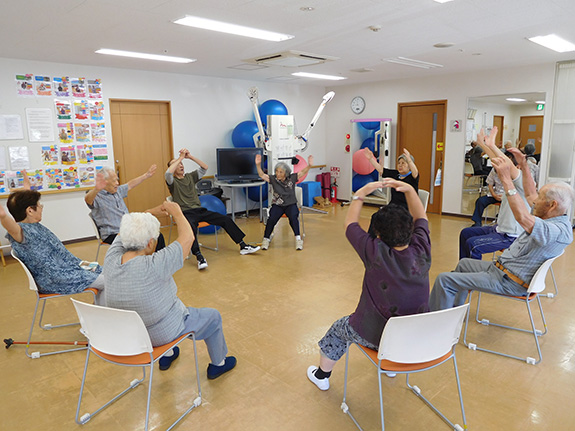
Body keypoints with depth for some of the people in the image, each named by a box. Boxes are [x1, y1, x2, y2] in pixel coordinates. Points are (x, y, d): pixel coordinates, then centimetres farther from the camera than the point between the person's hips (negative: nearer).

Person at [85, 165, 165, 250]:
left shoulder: (117, 191, 16)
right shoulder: (96, 196, -10)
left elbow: (130, 185, 33)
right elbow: (88, 199, -33)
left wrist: (147, 175, 36)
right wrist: (96, 189, -57)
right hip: (112, 235, -8)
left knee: (158, 237, -7)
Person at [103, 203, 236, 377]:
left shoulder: (111, 259, -18)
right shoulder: (153, 267, -36)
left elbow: (126, 231, 0)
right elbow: (187, 237, -26)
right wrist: (177, 212, -10)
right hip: (163, 335, -6)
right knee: (213, 317, 18)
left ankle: (166, 356, 50)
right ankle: (218, 364, 38)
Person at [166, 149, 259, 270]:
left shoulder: (190, 176, 18)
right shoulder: (172, 181, 4)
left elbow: (205, 168, 7)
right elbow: (168, 173, -20)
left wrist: (190, 157, -1)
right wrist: (180, 157, -11)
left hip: (199, 210, 5)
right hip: (186, 213, -5)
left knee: (226, 219, -7)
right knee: (191, 228, -40)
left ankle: (243, 246, -3)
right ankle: (199, 257, -43)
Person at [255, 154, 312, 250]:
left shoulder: (292, 178, -3)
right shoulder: (273, 179, -1)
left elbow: (303, 172, -10)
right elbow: (262, 175, -6)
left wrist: (309, 165, -29)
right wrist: (258, 165, -22)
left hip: (291, 205, 0)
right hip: (277, 205, 1)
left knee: (293, 217, -30)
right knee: (272, 219, -25)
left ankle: (298, 239, -17)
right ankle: (266, 239, -6)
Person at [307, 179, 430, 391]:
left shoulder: (376, 254, -28)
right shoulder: (421, 252, -18)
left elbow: (350, 224, -11)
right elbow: (420, 218, 2)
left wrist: (361, 193, -5)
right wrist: (409, 190, -6)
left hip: (375, 335, -4)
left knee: (339, 328, 25)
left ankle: (322, 375, 47)